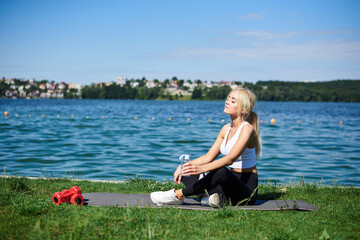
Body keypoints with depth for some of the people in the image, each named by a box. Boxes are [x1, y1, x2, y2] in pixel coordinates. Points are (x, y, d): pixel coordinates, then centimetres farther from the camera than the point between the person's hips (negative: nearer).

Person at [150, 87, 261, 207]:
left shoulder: (247, 129, -14)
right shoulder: (227, 129, 10)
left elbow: (230, 159, -28)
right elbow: (209, 157, 11)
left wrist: (202, 168, -41)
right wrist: (183, 166, -1)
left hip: (247, 189, -8)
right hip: (231, 182, 8)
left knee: (221, 171, -40)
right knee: (185, 172, 0)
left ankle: (178, 195, -27)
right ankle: (207, 197, -29)